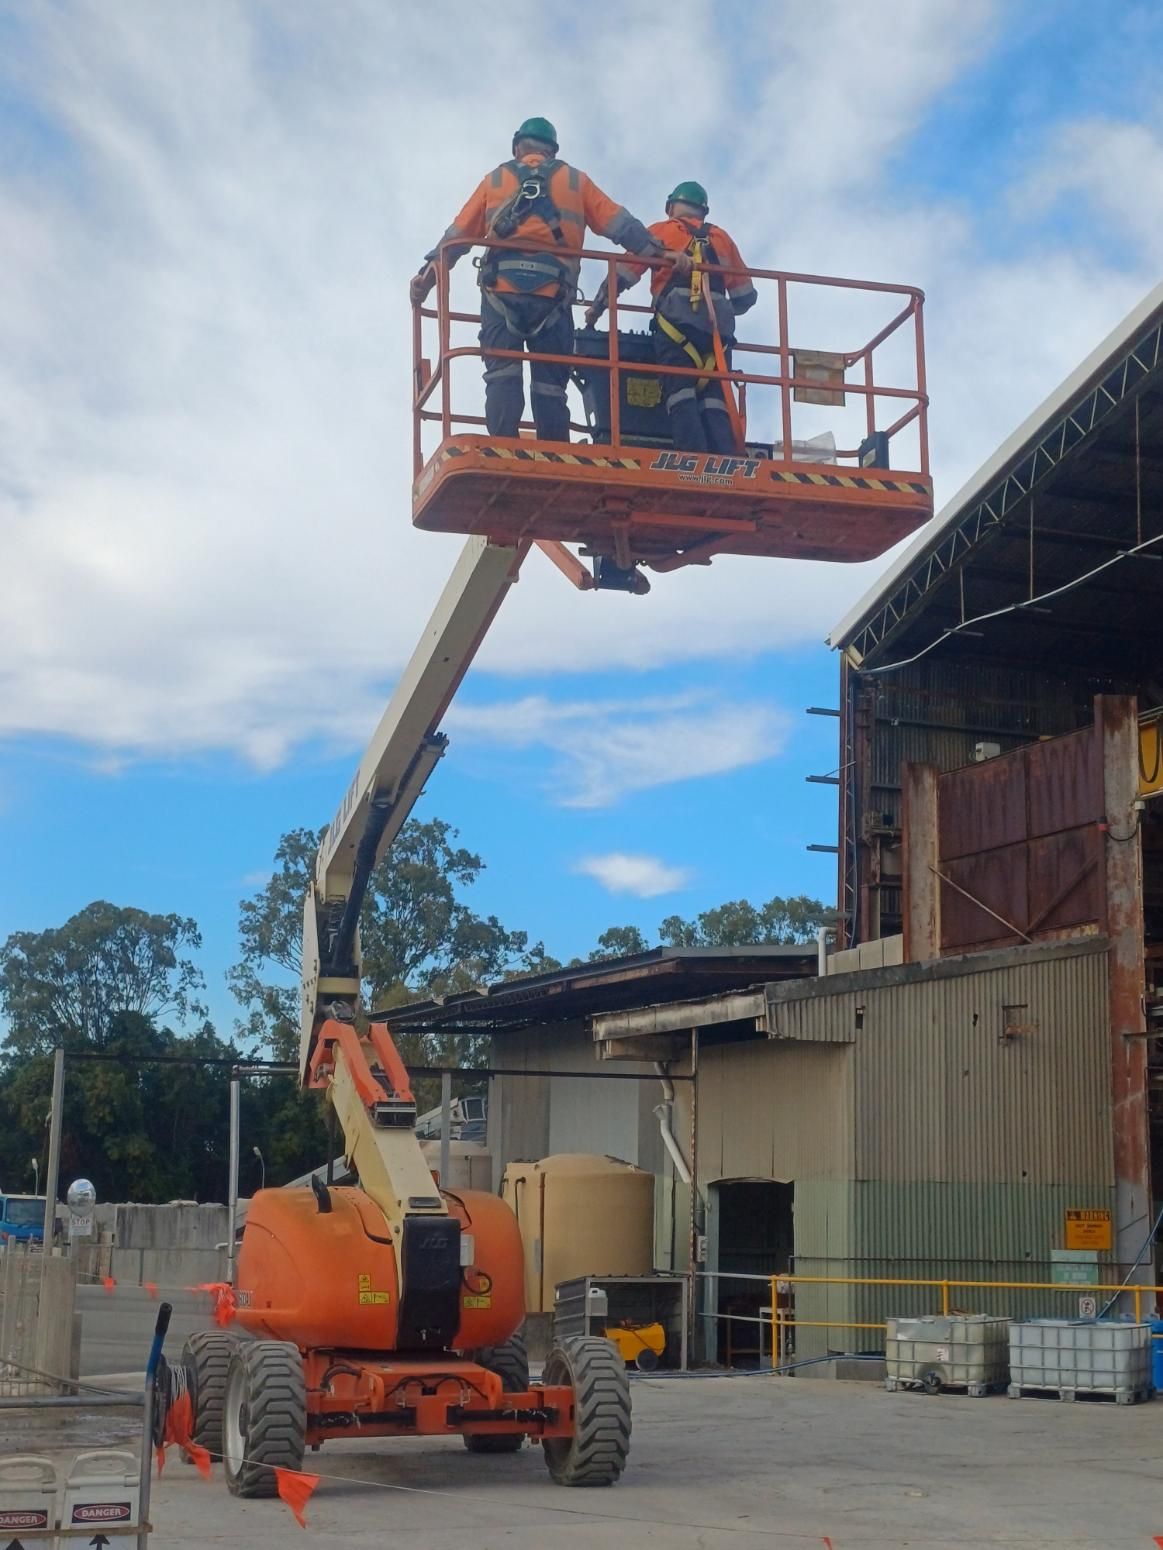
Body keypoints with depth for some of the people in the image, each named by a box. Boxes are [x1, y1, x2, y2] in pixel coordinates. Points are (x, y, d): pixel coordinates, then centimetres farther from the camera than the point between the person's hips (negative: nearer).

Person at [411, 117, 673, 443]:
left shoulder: (495, 180, 21)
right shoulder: (575, 181, 20)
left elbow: (458, 235, 15)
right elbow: (618, 222, 8)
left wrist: (428, 273, 16)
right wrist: (654, 250, 4)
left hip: (501, 291, 0)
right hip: (553, 296, 0)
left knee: (502, 376, -8)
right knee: (550, 386, 1)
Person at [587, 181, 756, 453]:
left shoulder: (661, 231, 17)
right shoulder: (721, 237, 25)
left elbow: (623, 274, 12)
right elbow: (745, 295, 24)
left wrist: (596, 308, 25)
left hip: (677, 321, -3)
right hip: (718, 327, 3)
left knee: (681, 392, -11)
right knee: (714, 399, 0)